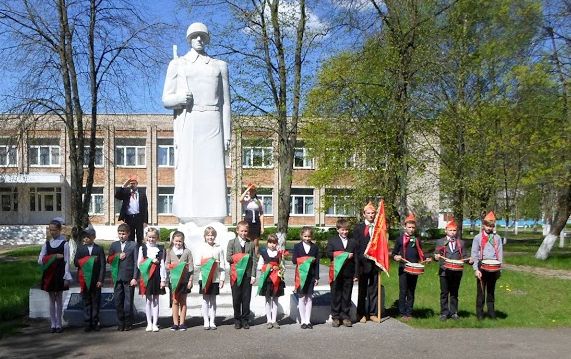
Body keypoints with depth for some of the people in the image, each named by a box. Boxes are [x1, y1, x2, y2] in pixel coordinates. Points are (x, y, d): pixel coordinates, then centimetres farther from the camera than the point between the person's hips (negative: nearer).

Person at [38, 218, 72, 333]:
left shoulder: (64, 244, -5)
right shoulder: (46, 244, 6)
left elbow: (67, 262, -7)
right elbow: (40, 260, 0)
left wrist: (67, 277, -12)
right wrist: (55, 257, -12)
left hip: (60, 275, -3)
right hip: (49, 275, 3)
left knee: (59, 300, 5)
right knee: (51, 300, 8)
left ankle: (58, 324, 11)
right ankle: (53, 324, 13)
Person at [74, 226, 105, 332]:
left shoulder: (99, 249, 3)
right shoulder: (80, 248, 10)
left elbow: (102, 266, 0)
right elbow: (76, 263, 4)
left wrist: (100, 280, -7)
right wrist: (87, 260, -12)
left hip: (96, 280, -1)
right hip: (84, 280, 1)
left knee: (96, 302, 2)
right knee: (86, 301, 3)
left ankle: (95, 322, 9)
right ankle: (88, 322, 8)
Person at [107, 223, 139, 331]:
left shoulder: (133, 245, 1)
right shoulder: (114, 245, 14)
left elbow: (136, 262, -3)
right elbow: (109, 260, 11)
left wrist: (135, 278, -9)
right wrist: (117, 257, -8)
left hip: (129, 277, -3)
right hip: (117, 277, 4)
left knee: (128, 302, 1)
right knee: (118, 302, 5)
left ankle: (128, 324, 12)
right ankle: (120, 323, 15)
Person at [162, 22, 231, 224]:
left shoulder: (220, 66, 19)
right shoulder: (177, 64, 15)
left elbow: (225, 102, 14)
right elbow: (166, 99, 11)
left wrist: (227, 133, 4)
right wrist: (180, 98, -12)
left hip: (212, 125, 1)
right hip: (187, 122, -1)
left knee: (213, 173, -7)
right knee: (187, 172, -9)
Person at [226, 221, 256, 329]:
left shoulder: (251, 244, 7)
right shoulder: (232, 242, 5)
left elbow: (254, 260, 5)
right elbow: (228, 258, -1)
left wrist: (253, 275, -1)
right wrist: (238, 258, -11)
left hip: (247, 275, 1)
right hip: (235, 274, -1)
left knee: (246, 299, 3)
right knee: (236, 298, 4)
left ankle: (245, 320, 13)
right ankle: (237, 320, 15)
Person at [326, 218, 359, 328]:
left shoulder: (353, 242, 11)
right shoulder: (332, 240, 7)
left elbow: (356, 258, 9)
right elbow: (328, 253, -8)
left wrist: (356, 273, 3)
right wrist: (344, 255, -13)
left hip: (348, 273, 2)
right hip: (337, 273, -2)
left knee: (347, 295, 5)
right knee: (336, 295, 2)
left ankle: (345, 316, 13)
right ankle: (335, 317, 9)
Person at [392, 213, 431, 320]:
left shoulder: (417, 240, 13)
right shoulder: (400, 239, 3)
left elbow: (420, 255, 20)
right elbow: (394, 253, 6)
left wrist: (425, 259, 2)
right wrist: (396, 257, -15)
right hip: (403, 269, -3)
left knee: (411, 292, 7)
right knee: (403, 292, -2)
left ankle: (409, 313, 13)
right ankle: (403, 313, 3)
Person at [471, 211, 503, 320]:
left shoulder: (497, 238, 9)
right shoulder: (478, 238, 2)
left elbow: (500, 253, 8)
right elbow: (474, 254, -1)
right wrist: (476, 269, -9)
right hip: (482, 265, -2)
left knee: (491, 290, 11)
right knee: (481, 291, 2)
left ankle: (491, 312, 18)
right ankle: (479, 314, 8)